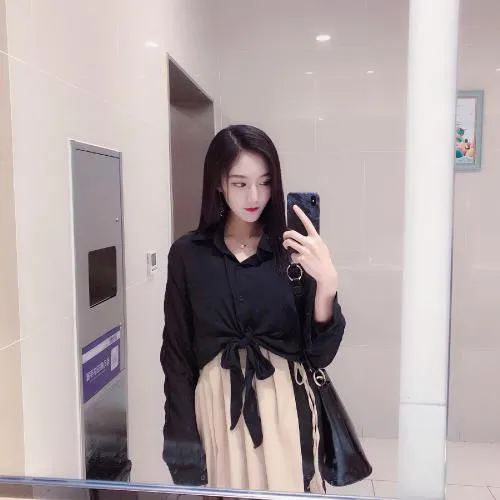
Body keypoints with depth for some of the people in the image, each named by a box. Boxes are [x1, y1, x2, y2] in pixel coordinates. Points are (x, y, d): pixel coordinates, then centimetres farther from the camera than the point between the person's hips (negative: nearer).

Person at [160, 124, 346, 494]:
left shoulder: (295, 251, -4)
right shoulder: (188, 254, -4)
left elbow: (320, 353, -6)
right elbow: (178, 355, -1)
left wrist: (327, 284, -22)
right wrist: (184, 446, -3)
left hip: (285, 408, 0)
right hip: (216, 409, 0)